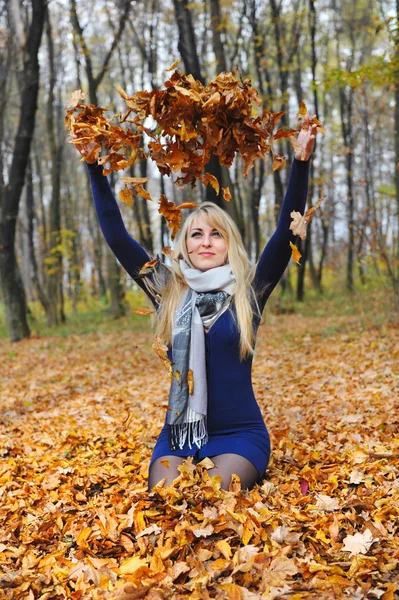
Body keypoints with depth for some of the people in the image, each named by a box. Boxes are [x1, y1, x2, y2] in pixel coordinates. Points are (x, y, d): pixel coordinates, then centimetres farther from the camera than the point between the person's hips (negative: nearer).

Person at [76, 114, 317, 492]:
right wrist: (95, 169, -4)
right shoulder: (167, 291, 4)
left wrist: (300, 162, -18)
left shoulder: (249, 292, 0)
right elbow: (116, 237, 0)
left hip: (240, 433, -1)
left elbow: (286, 233, -10)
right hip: (179, 433, 2)